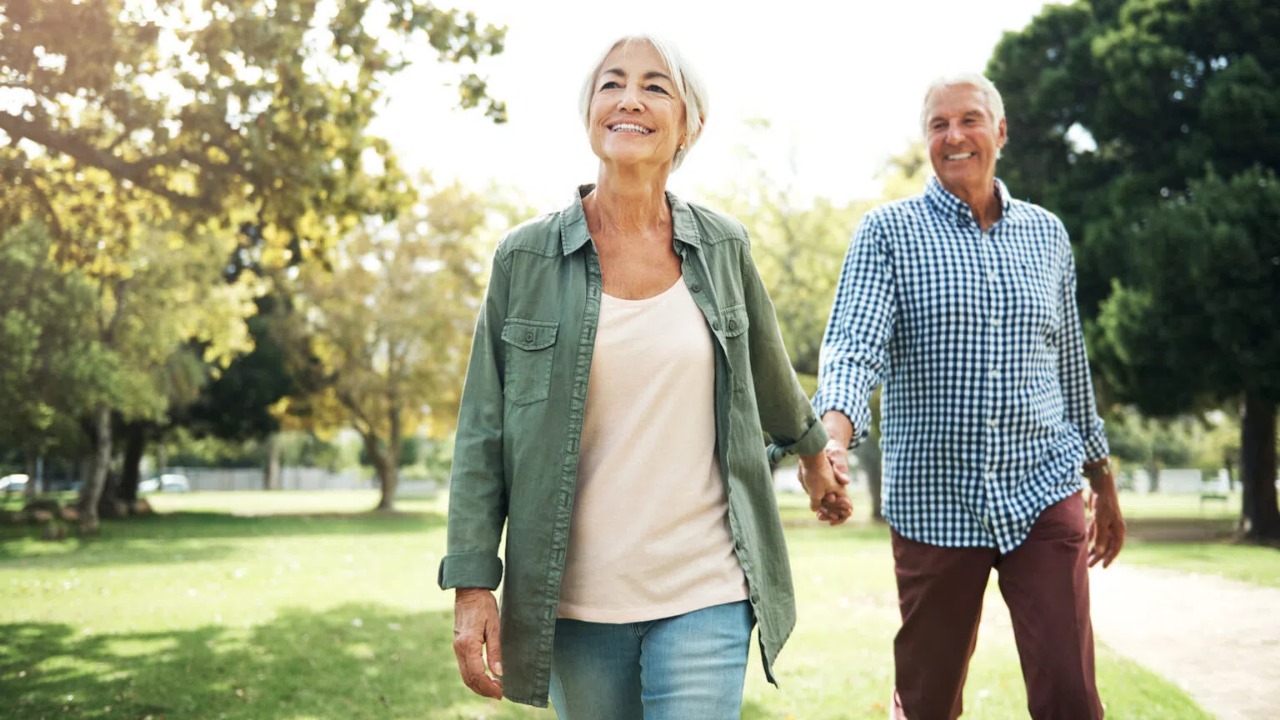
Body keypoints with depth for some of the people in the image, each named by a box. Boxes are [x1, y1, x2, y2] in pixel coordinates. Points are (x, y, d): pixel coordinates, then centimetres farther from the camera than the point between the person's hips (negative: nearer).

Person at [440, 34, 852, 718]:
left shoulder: (723, 247, 3)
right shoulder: (526, 256, -2)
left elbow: (767, 370, 22)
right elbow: (482, 433, -1)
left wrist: (812, 448, 36)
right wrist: (472, 583, -7)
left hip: (704, 594, 0)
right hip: (577, 600, 0)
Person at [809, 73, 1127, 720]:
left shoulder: (1047, 235, 10)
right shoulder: (888, 231, -1)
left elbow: (1072, 370, 17)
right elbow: (853, 345, -16)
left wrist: (1104, 485, 21)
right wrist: (833, 435, -35)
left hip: (1043, 495, 2)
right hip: (933, 502, -2)